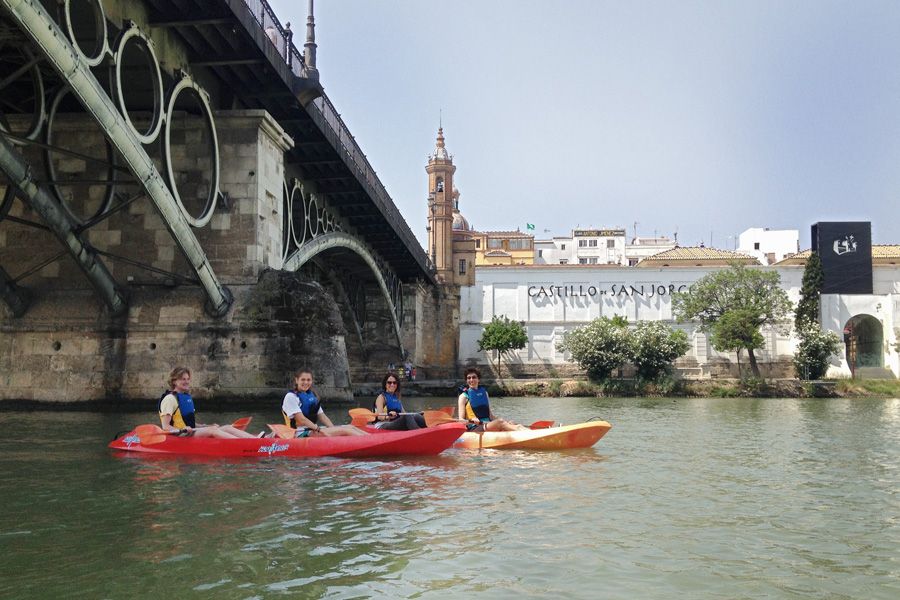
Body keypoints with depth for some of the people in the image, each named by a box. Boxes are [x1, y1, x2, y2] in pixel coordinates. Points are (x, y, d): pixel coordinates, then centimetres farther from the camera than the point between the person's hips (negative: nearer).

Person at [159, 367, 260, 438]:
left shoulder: (187, 397, 21)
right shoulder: (170, 398, -7)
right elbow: (165, 427, -15)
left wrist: (206, 426, 11)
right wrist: (183, 430, -30)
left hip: (190, 433, 9)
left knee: (227, 428, -8)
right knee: (212, 430, -29)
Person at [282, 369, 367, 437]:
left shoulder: (312, 395, 19)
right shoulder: (291, 396, -7)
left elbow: (322, 415, 14)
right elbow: (300, 419, -16)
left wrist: (334, 429, -1)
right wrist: (320, 430, -20)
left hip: (314, 429, 9)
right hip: (303, 434, -9)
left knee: (350, 427, -7)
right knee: (344, 430, -22)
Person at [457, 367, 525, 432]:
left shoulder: (484, 392, 18)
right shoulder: (464, 396, 3)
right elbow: (461, 420, -4)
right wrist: (471, 420, -24)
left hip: (488, 426, 5)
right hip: (474, 429, -5)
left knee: (510, 423, -21)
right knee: (500, 422, -30)